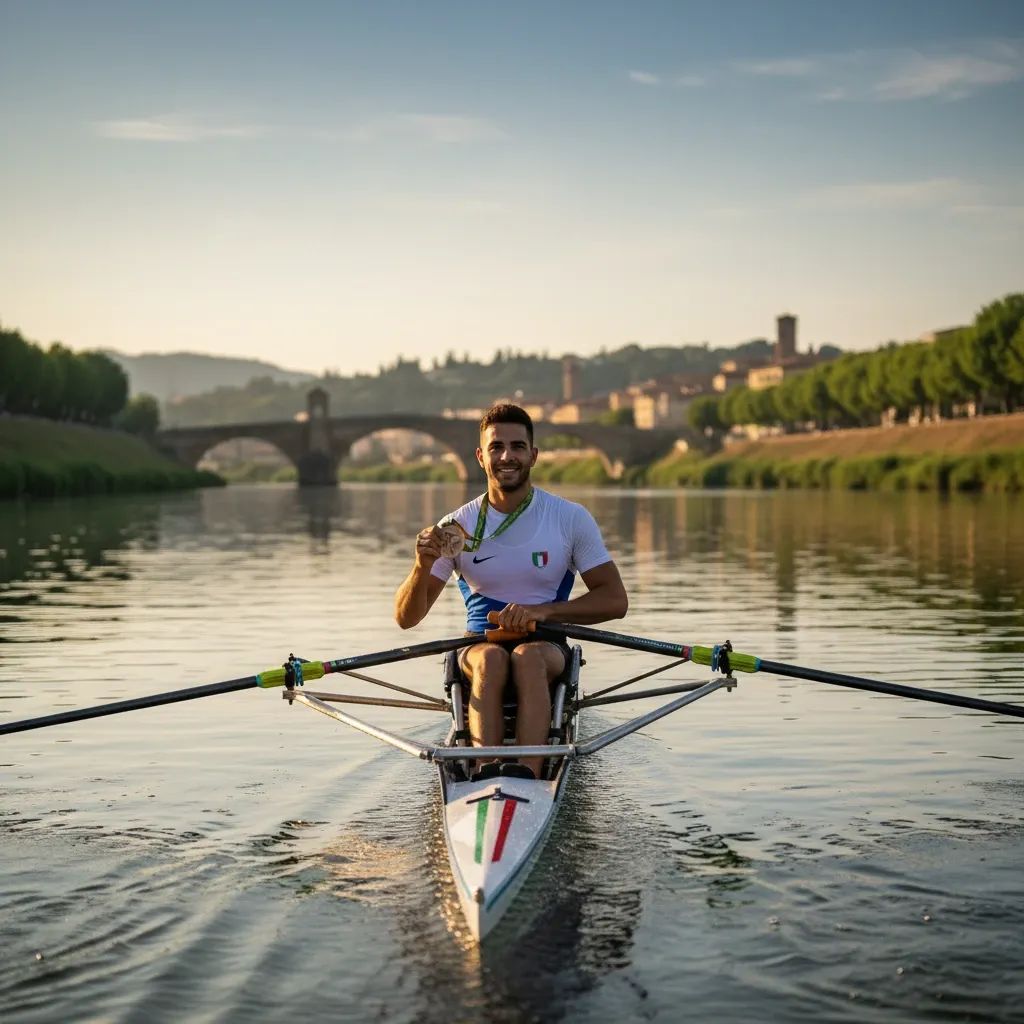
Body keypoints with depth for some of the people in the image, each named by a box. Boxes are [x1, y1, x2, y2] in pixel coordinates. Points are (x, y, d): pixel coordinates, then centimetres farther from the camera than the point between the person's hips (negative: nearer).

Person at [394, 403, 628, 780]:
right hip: (479, 646, 1)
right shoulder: (457, 527, 2)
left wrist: (542, 611, -18)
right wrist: (422, 567, -22)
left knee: (527, 656, -36)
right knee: (492, 658, -34)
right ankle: (487, 772, -52)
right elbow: (406, 618, 0)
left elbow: (615, 600, -3)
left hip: (546, 647, -1)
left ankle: (527, 772, -54)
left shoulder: (570, 519, 1)